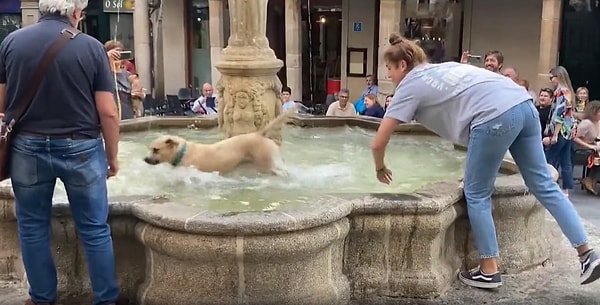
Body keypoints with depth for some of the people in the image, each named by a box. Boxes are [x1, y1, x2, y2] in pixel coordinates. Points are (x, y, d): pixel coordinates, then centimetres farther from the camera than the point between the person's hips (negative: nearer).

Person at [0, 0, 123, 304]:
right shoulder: (91, 47, -9)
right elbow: (108, 112, -9)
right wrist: (112, 155, 4)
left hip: (27, 147, 2)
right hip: (81, 148, -2)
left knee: (32, 228, 17)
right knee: (95, 230, 10)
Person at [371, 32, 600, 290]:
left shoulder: (410, 86, 9)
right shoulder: (441, 69, 29)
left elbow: (378, 143, 9)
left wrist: (380, 169, 30)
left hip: (496, 116, -8)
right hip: (523, 104, 8)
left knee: (476, 195, 8)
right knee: (544, 185, 15)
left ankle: (489, 272, 17)